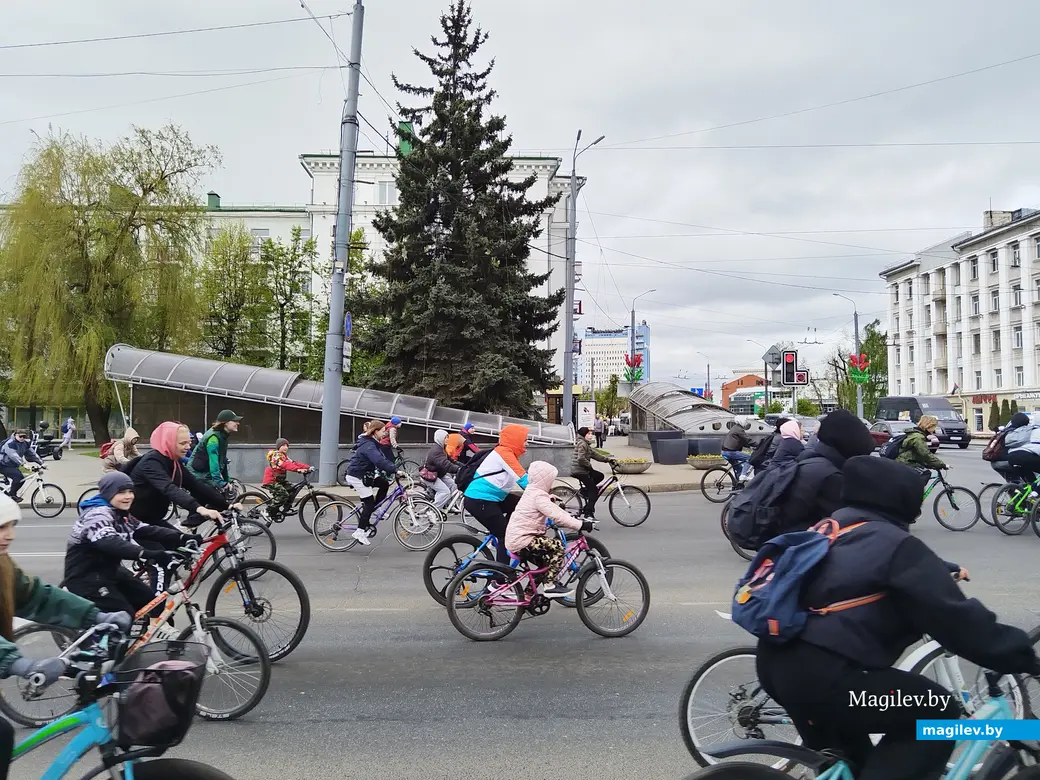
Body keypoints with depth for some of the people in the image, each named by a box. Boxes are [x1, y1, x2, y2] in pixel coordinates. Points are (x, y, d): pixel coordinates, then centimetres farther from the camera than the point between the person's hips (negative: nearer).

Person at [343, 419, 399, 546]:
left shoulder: (373, 443, 10)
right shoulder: (368, 445, -24)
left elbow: (384, 458, 10)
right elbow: (380, 461, -37)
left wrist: (394, 468, -3)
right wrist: (395, 470, -37)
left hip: (365, 474, 10)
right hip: (357, 477, -10)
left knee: (384, 483, 3)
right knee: (369, 502, -6)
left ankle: (368, 512, 11)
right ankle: (360, 532, 1)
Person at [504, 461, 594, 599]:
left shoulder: (532, 492, 17)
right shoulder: (539, 496, -16)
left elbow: (555, 509, 22)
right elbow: (557, 516, -25)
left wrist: (576, 519, 16)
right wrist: (581, 525, -24)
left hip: (515, 539, 11)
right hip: (521, 541, -11)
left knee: (547, 563, 21)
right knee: (558, 546, -15)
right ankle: (550, 585, -12)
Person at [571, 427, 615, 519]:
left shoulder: (586, 444, 18)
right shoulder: (582, 444, -14)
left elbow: (595, 455, 17)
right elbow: (581, 458, -25)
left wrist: (608, 459, 12)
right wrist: (589, 466, -13)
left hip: (583, 469, 10)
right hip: (579, 471, -10)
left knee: (600, 476, 14)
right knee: (594, 490, -7)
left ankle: (584, 489, 8)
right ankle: (588, 513, -7)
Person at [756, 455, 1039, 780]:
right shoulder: (897, 545, -5)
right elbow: (958, 618, -9)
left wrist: (944, 571, 48)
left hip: (775, 662, 9)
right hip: (819, 675, -9)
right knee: (938, 714, 7)